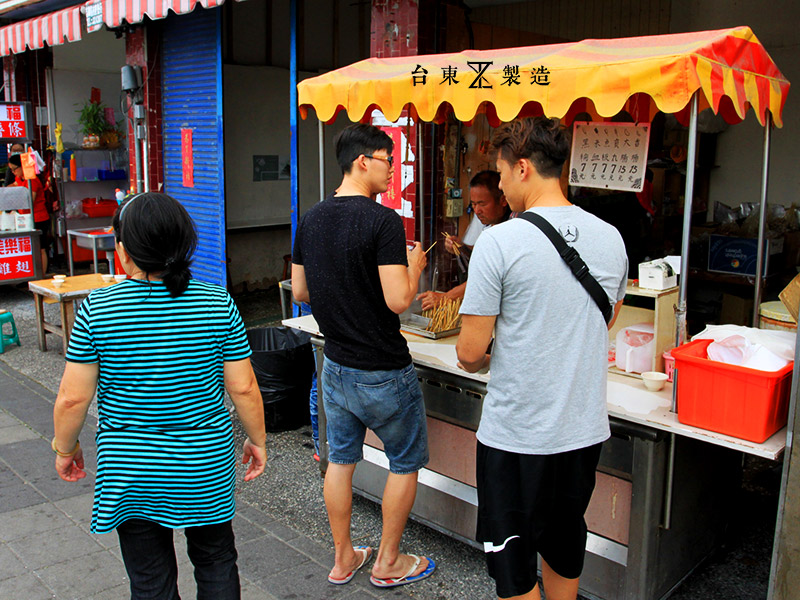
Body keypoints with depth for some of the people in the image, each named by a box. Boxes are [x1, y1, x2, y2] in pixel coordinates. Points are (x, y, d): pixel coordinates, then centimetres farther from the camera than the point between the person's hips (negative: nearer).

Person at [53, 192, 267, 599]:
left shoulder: (96, 309, -12)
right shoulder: (218, 304, -10)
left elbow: (72, 399, -8)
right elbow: (243, 388, -7)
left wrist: (65, 448, 10)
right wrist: (257, 440, 8)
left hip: (130, 471, 0)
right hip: (205, 466, 1)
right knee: (216, 564, 22)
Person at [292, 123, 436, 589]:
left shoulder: (311, 220, 2)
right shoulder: (384, 220, -20)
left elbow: (300, 292, 8)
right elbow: (399, 300, -24)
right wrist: (414, 266, -5)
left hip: (336, 366, 7)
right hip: (383, 372, -7)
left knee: (341, 459, 19)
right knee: (406, 463, 13)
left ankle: (343, 559, 33)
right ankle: (388, 563, 25)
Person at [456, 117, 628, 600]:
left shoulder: (500, 242, -18)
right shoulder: (611, 238, 0)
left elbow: (470, 353, -15)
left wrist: (483, 360, 7)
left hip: (516, 434, -5)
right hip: (586, 428, 6)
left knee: (512, 559, 13)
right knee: (564, 543, 24)